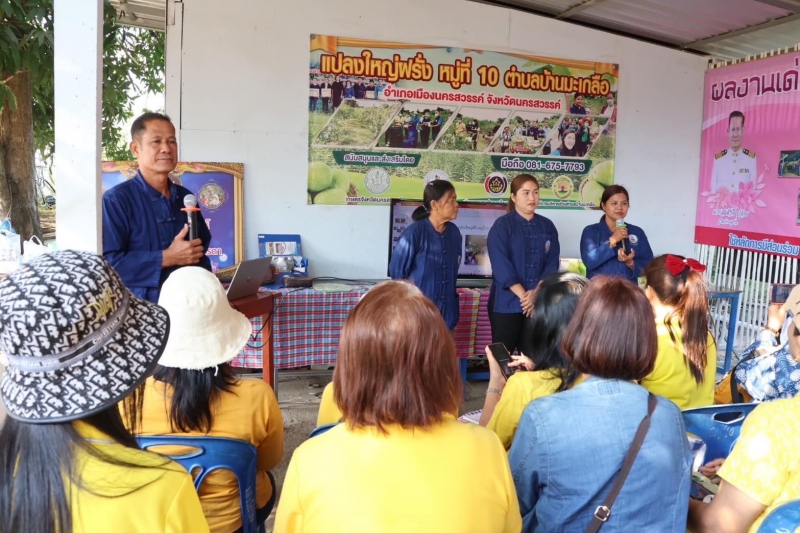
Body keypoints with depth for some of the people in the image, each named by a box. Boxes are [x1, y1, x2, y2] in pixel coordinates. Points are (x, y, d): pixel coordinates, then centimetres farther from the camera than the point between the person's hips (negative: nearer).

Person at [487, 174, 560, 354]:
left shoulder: (547, 226, 9)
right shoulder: (502, 225, -4)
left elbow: (552, 263, 2)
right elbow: (501, 265, -13)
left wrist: (536, 293, -13)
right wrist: (523, 295, -18)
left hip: (539, 303, 4)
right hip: (506, 302, -4)